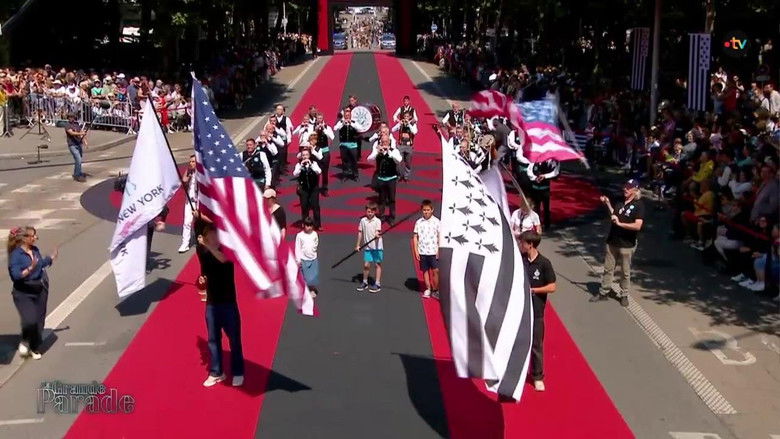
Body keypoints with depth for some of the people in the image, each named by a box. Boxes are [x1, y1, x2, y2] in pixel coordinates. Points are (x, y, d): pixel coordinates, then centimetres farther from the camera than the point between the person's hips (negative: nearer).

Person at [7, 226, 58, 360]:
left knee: (39, 320, 9)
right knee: (29, 321, -18)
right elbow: (16, 275, -25)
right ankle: (25, 341, 14)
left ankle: (35, 348, 26)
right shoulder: (16, 255, -17)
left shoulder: (35, 250, 3)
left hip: (40, 290, 6)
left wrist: (52, 257, 23)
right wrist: (30, 268, -35)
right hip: (23, 294, -6)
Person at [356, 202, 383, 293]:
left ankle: (377, 283, 11)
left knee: (377, 264, 3)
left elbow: (378, 231, -21)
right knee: (366, 265, 7)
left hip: (377, 246, -3)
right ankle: (365, 282, 23)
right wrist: (358, 245, 11)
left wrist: (377, 235, -44)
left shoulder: (377, 221, -7)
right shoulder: (363, 220, 4)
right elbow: (360, 233, 10)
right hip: (367, 247, 3)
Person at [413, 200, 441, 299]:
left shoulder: (436, 221, -2)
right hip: (422, 251, 2)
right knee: (425, 270, 9)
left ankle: (435, 290, 6)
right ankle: (428, 289, 19)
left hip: (433, 251, -2)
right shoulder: (419, 222, 3)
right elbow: (415, 237, 6)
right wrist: (416, 251, 1)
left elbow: (440, 236, -1)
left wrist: (439, 250, -6)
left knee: (435, 270, -4)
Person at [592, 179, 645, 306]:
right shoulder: (620, 201, 6)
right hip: (612, 241, 6)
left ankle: (624, 295, 21)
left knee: (625, 272, 8)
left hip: (627, 244, -6)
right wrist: (608, 204, 8)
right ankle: (604, 292, 21)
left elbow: (637, 226, -24)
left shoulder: (638, 205, -14)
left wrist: (620, 223, -24)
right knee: (608, 268, 12)